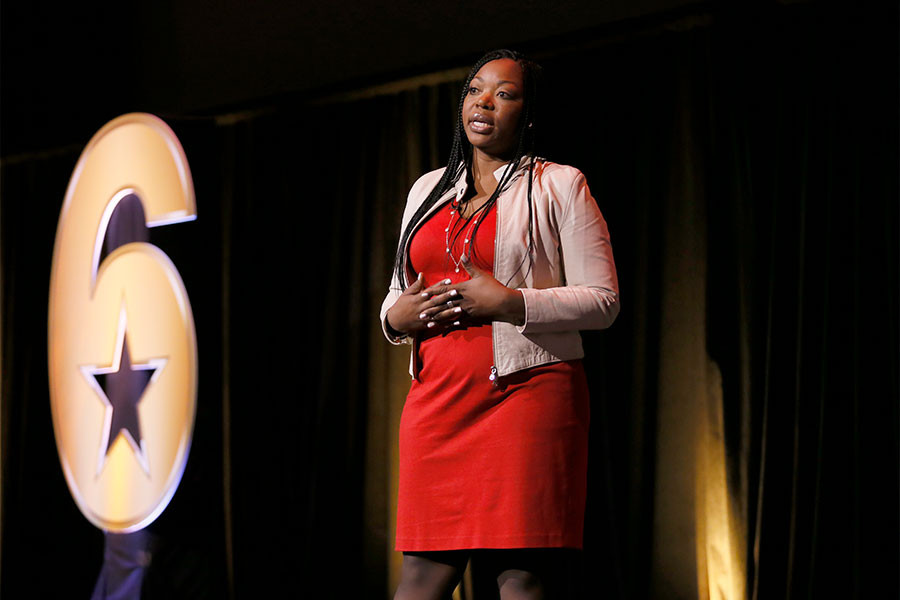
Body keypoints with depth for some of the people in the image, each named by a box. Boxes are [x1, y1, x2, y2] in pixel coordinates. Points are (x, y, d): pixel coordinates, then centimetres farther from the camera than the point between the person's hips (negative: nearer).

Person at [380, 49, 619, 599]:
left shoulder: (558, 185, 5)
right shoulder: (429, 190, 21)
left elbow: (603, 301, -2)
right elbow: (397, 298, 27)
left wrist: (511, 303, -14)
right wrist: (396, 317, 3)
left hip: (527, 388, -5)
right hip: (438, 398, 5)